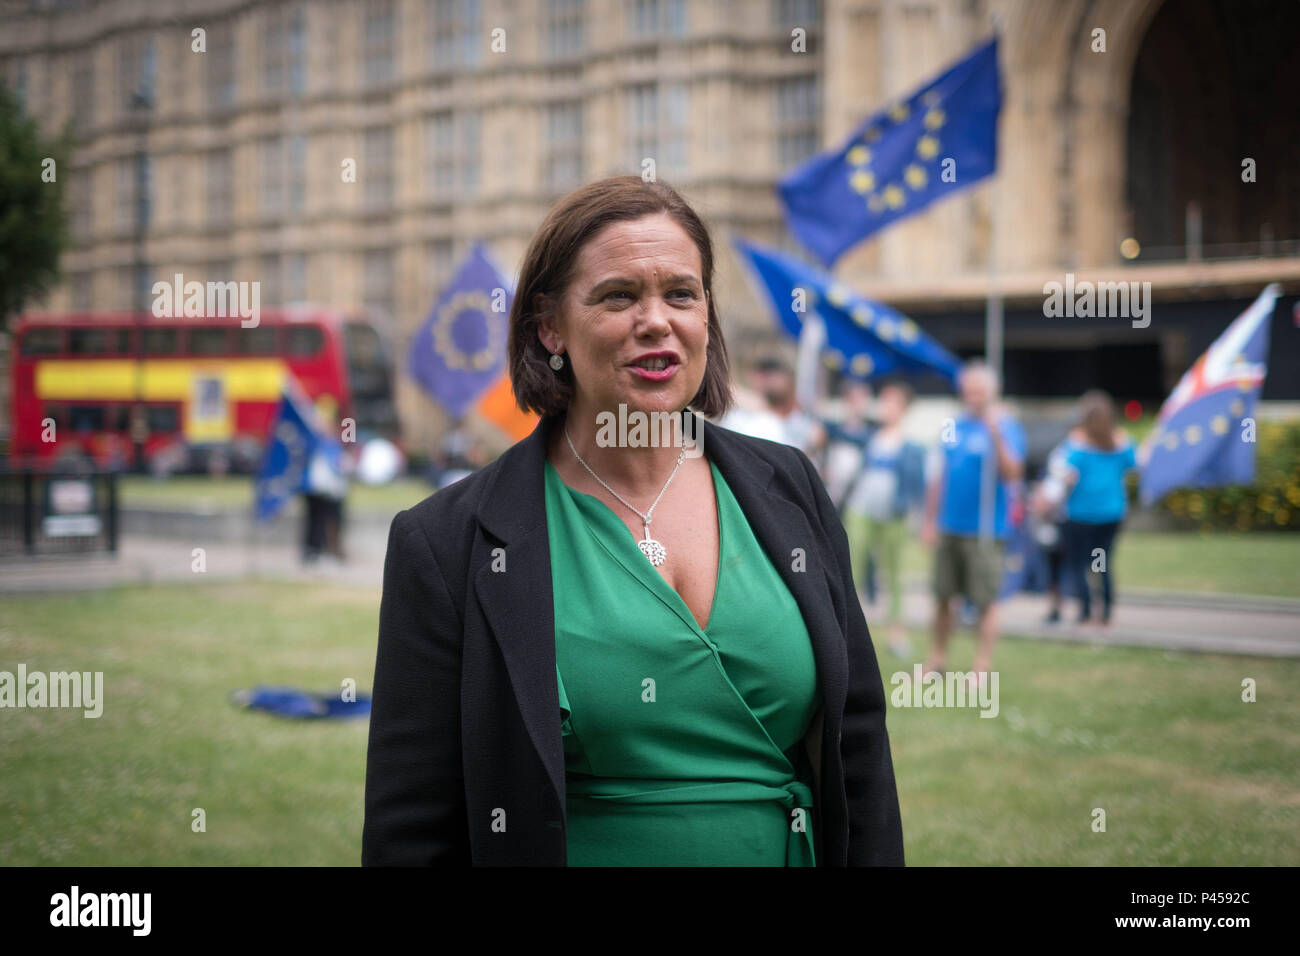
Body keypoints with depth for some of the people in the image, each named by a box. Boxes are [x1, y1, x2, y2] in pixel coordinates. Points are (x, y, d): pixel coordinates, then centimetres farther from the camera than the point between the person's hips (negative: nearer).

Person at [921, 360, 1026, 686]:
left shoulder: (1005, 426, -4)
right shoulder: (952, 427, 12)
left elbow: (1010, 474, -18)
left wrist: (996, 434, -28)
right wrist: (929, 521, 15)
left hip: (985, 530, -5)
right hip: (948, 526, 5)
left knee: (985, 600, -3)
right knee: (943, 596, 10)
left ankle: (982, 665, 4)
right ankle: (937, 658, 21)